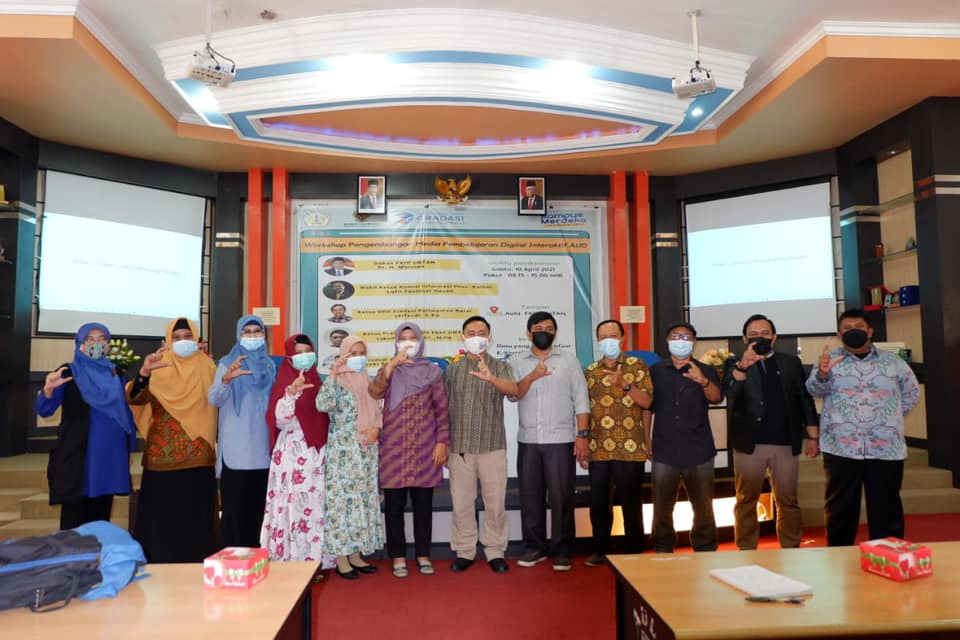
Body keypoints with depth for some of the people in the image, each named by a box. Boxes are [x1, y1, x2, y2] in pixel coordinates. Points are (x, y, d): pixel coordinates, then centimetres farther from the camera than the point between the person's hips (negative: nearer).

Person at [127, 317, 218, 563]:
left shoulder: (207, 368, 7)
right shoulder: (159, 368, 0)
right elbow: (134, 398, -16)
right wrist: (144, 373, -33)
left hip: (198, 458, 1)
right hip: (162, 457, -1)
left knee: (195, 518, 6)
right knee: (162, 517, 1)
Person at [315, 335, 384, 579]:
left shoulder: (368, 382, 13)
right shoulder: (337, 381, -5)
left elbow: (378, 412, 15)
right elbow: (323, 405, -24)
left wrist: (376, 429, -4)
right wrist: (333, 373, -26)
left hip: (367, 451, 6)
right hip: (342, 451, -6)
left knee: (363, 499, 10)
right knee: (342, 499, -3)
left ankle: (355, 554, 21)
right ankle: (341, 559, 7)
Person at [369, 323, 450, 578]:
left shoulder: (432, 371, 6)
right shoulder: (388, 370, 8)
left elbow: (442, 410, 3)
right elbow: (375, 393, -14)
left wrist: (442, 442, -5)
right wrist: (392, 364, -21)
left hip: (425, 448, 0)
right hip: (394, 448, 0)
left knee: (423, 504, 7)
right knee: (394, 505, 4)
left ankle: (423, 555, 21)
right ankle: (398, 557, 17)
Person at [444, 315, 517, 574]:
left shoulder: (500, 367, 1)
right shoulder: (451, 370, 7)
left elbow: (514, 390, -20)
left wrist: (490, 378, -39)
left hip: (492, 446, -1)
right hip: (459, 448, 1)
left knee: (495, 502, 5)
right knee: (461, 502, 7)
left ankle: (495, 552, 20)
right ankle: (464, 552, 21)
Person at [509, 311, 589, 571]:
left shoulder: (568, 359, 6)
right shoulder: (516, 361, 9)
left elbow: (580, 399, 1)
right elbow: (513, 394, -5)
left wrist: (583, 434, -7)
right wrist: (532, 377, -22)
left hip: (561, 440, -1)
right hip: (528, 440, 2)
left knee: (561, 496, 0)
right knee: (530, 495, 7)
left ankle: (561, 550, 13)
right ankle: (534, 547, 21)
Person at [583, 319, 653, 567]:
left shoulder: (637, 365, 3)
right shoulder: (590, 371, 12)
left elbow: (647, 401, -6)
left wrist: (625, 384, -20)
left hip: (629, 448, -3)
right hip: (598, 449, 3)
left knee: (631, 502, 4)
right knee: (598, 501, 8)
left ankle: (633, 551, 20)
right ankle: (600, 548, 23)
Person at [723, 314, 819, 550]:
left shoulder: (791, 362, 11)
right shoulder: (736, 365, 4)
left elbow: (805, 399, 11)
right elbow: (728, 391, -15)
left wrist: (812, 436, 6)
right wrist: (743, 365, -31)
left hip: (785, 443, 2)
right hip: (749, 443, -1)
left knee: (788, 501, 9)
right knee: (746, 500, 6)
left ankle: (791, 550, 21)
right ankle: (746, 552, 15)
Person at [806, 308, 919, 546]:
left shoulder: (894, 362, 10)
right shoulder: (830, 359, 3)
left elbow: (911, 393, 21)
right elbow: (815, 390, -13)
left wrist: (891, 418, 9)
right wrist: (822, 373, -35)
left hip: (886, 449, 2)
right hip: (841, 449, -2)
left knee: (886, 509, 10)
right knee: (840, 509, 6)